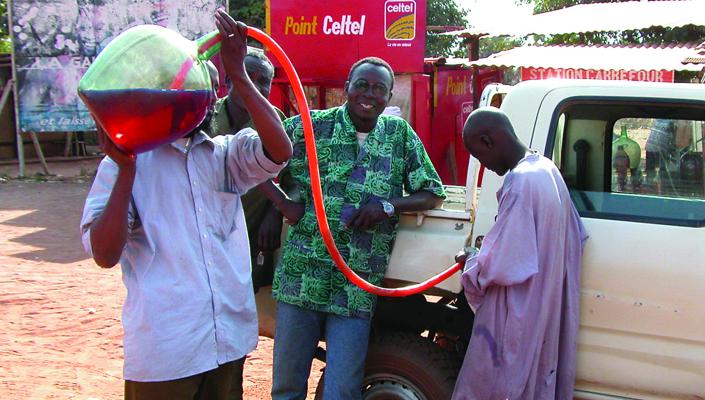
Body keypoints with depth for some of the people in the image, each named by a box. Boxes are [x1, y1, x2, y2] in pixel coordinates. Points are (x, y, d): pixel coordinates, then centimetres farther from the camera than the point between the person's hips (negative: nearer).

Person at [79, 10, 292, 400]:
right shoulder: (127, 159, -2)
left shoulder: (226, 154, 7)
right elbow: (105, 254, -11)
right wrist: (126, 168, -18)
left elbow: (279, 151, -14)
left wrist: (238, 74, -17)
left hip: (230, 339, 4)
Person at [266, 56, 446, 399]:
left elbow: (433, 194, 9)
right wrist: (283, 205, -5)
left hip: (356, 290, 1)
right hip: (301, 278, 0)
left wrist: (387, 206, -8)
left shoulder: (401, 134, 7)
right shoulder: (312, 125, 1)